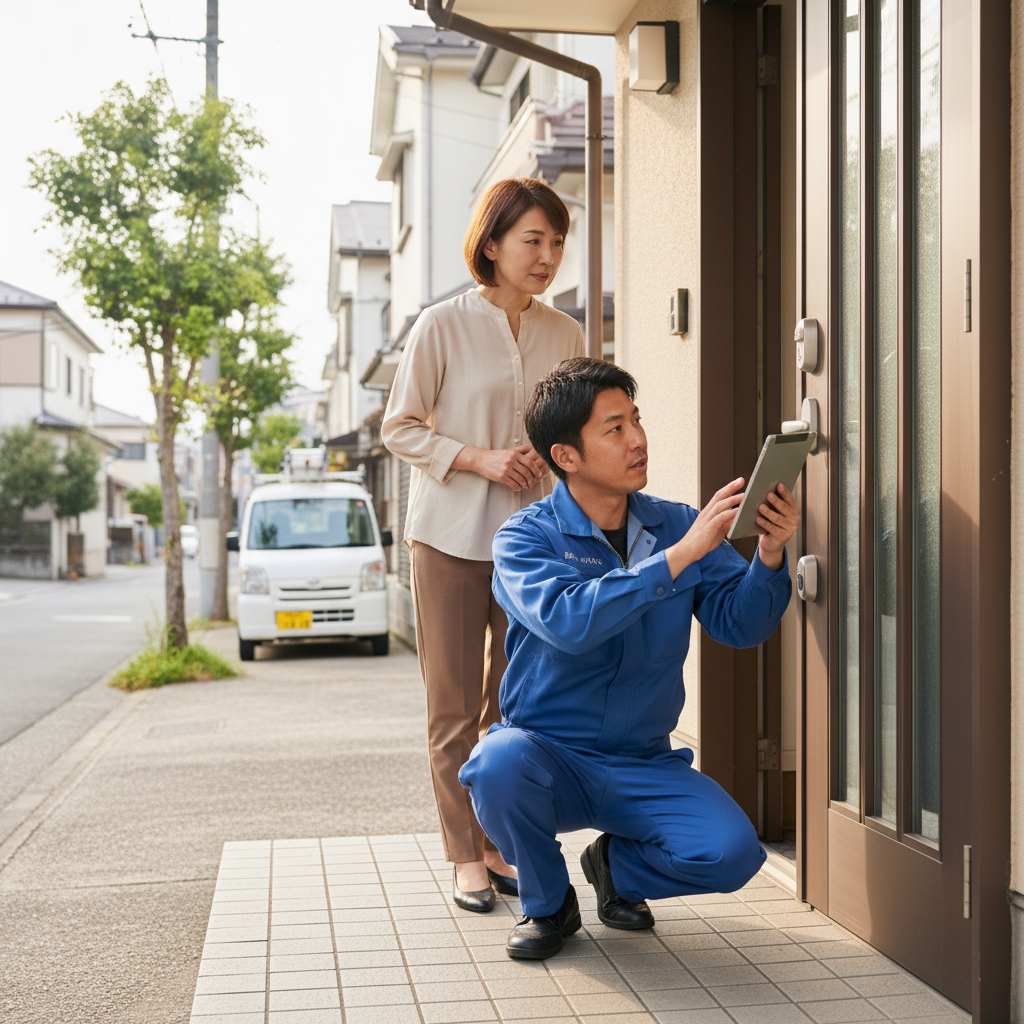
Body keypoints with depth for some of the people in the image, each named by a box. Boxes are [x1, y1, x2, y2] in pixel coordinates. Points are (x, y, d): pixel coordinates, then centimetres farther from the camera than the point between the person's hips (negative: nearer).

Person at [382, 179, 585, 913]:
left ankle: (503, 844, 21)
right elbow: (400, 427, -2)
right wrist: (479, 457, -16)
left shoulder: (565, 336, 7)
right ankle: (466, 855, 12)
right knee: (455, 704, 1)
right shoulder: (441, 327, -4)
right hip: (453, 535, -3)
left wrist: (547, 455, -8)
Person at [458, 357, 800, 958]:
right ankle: (548, 905, -2)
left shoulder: (676, 525, 2)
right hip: (549, 755, -2)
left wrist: (769, 558, -24)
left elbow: (739, 625, -5)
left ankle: (617, 865, 14)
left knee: (732, 852, -22)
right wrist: (679, 555, -31)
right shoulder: (526, 539, -9)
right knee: (500, 763, -36)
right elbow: (568, 621, -29)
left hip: (644, 766, 3)